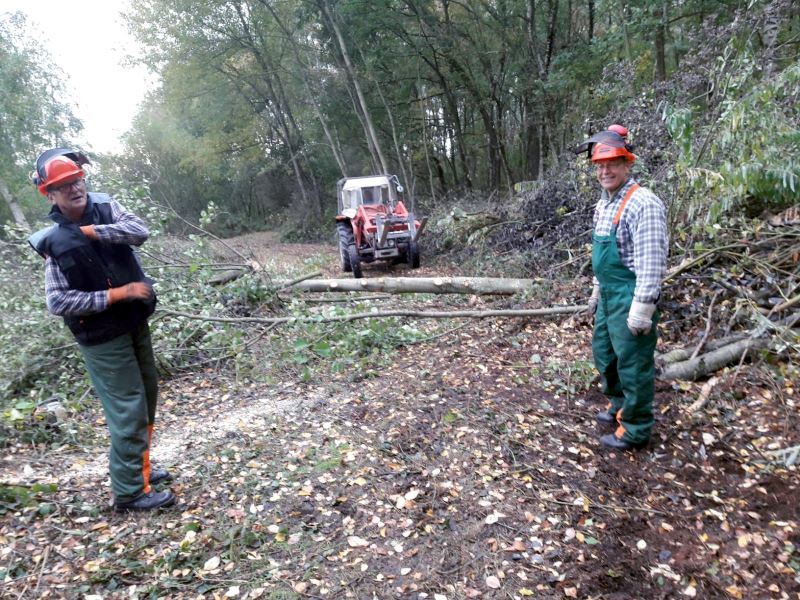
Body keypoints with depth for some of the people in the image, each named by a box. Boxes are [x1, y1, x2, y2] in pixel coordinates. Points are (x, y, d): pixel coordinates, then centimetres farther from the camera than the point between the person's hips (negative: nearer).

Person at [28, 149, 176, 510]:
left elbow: (140, 232, -18)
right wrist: (116, 294, -20)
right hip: (102, 337, -6)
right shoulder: (54, 242, -14)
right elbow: (58, 302, -17)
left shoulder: (104, 208, -2)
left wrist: (93, 231, -22)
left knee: (147, 398, 17)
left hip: (136, 322, 6)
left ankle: (138, 468, 37)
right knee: (128, 410, -1)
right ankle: (129, 492, 14)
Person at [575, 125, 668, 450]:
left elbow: (652, 261, -22)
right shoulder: (604, 203, 11)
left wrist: (642, 308, -23)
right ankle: (620, 404, 41)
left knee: (633, 363, 2)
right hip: (608, 294, 9)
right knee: (604, 352, 21)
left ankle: (635, 428, 18)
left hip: (630, 297, -9)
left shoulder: (643, 203, -18)